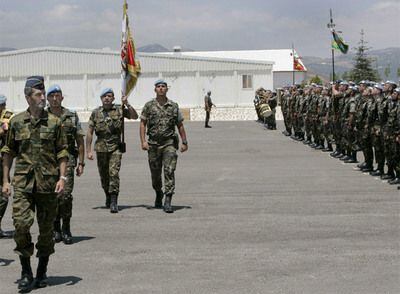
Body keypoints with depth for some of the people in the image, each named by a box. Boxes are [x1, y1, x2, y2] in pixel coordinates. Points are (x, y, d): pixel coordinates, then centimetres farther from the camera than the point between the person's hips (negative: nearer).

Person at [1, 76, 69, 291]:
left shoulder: (54, 122, 3)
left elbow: (62, 153, 4)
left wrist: (62, 178, -7)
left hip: (48, 183, 0)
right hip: (23, 183, 0)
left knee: (46, 228, 6)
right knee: (21, 223, -13)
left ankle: (42, 272, 20)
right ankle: (26, 272, 0)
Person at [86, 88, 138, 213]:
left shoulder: (119, 110, 3)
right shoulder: (96, 113, 5)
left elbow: (135, 116, -5)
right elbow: (89, 132, 5)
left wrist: (127, 104, -16)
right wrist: (88, 150, 0)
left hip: (115, 147, -2)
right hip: (101, 148, 2)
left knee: (114, 173, -14)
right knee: (104, 175, 11)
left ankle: (113, 202, -15)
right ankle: (108, 196, 35)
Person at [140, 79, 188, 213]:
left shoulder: (173, 106, 5)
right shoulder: (149, 106, 2)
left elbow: (180, 125, 10)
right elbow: (142, 124, 1)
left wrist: (184, 142, 6)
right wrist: (143, 141, -10)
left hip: (169, 143, -1)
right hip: (153, 143, 1)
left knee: (169, 171, -14)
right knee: (155, 173, 10)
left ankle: (167, 202, -16)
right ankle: (158, 194, 37)